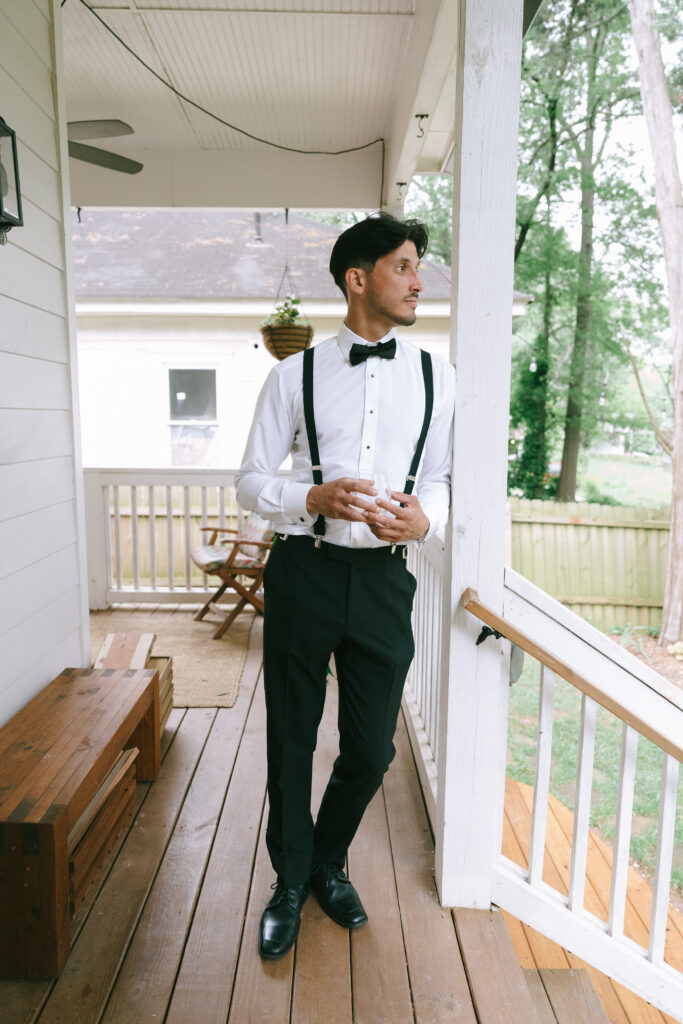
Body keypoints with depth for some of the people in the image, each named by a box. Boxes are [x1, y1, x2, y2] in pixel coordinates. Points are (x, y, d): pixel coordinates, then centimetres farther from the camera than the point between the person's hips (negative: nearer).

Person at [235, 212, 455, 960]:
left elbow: (440, 478, 12)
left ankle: (328, 865, 43)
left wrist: (426, 516, -12)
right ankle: (290, 883, 39)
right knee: (291, 738, 12)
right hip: (304, 571, -2)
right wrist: (313, 498, -18)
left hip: (383, 577, 2)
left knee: (371, 748, 11)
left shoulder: (434, 377, 7)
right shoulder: (295, 374, 0)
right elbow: (251, 481, 2)